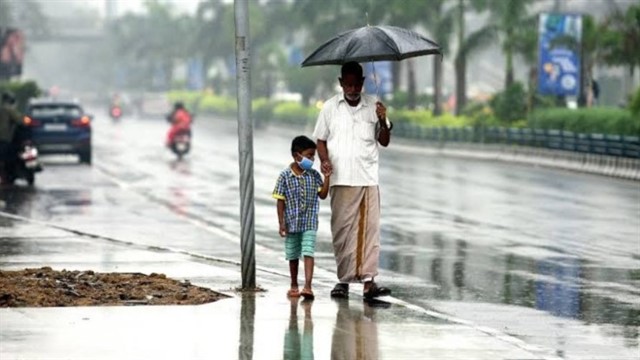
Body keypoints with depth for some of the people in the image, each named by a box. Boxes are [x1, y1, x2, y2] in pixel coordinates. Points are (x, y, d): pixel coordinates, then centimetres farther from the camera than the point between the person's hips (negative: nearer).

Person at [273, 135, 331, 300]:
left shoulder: (314, 175, 1)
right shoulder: (285, 176, -7)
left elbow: (323, 195, 3)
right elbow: (280, 201, -5)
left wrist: (327, 178, -7)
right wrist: (281, 223, -7)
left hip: (309, 223, 0)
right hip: (292, 223, 0)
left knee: (308, 253, -13)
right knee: (293, 256, 13)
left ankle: (307, 287, -21)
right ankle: (294, 285, 29)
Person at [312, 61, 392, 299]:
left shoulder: (373, 106, 8)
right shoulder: (331, 108, 7)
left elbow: (384, 141, 10)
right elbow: (321, 140, 11)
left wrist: (383, 121, -8)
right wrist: (324, 160, -7)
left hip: (369, 178, 0)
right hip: (341, 179, 0)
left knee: (370, 228, -6)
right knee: (342, 230, -1)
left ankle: (369, 281, -8)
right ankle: (344, 280, 5)